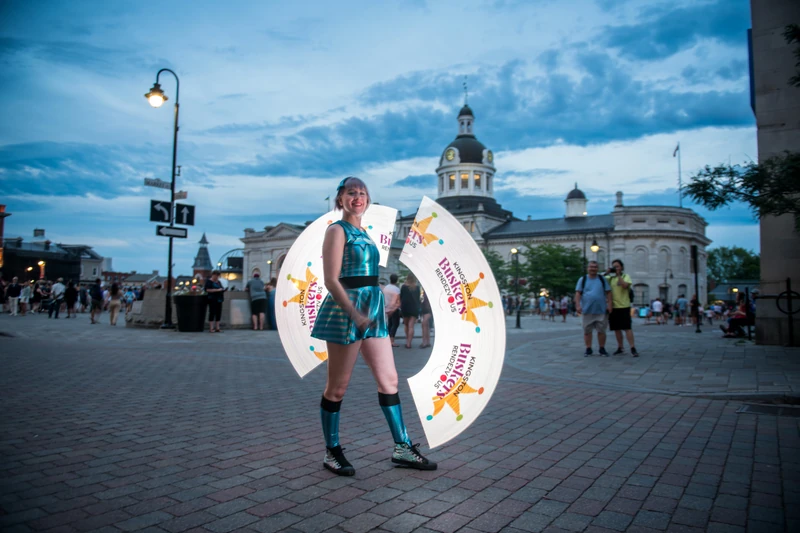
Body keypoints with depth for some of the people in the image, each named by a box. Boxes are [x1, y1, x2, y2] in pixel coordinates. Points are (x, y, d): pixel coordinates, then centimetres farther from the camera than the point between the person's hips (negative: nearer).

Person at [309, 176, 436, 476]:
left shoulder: (362, 233, 18)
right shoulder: (337, 230, -6)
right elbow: (331, 280, -15)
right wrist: (355, 315, -21)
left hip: (372, 308, 8)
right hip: (346, 309, -8)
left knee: (389, 379, 7)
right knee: (337, 386, 3)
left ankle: (402, 447, 16)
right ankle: (331, 452, 17)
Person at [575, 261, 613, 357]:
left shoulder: (602, 279, 8)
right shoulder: (582, 280, 6)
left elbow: (608, 293, 6)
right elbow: (578, 293, 0)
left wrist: (609, 304, -4)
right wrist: (578, 305, -11)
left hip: (601, 310, 0)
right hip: (587, 310, 0)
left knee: (601, 331, 4)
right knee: (587, 331, 5)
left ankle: (602, 349, 15)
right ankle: (588, 349, 14)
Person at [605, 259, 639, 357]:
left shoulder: (626, 276, 2)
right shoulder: (609, 278, 11)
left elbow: (625, 285, -17)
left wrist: (618, 275, -13)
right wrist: (606, 274, -7)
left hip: (624, 306, -4)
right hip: (613, 306, 4)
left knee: (627, 327, -9)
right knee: (616, 328, 9)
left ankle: (633, 348, -8)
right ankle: (620, 348, 19)